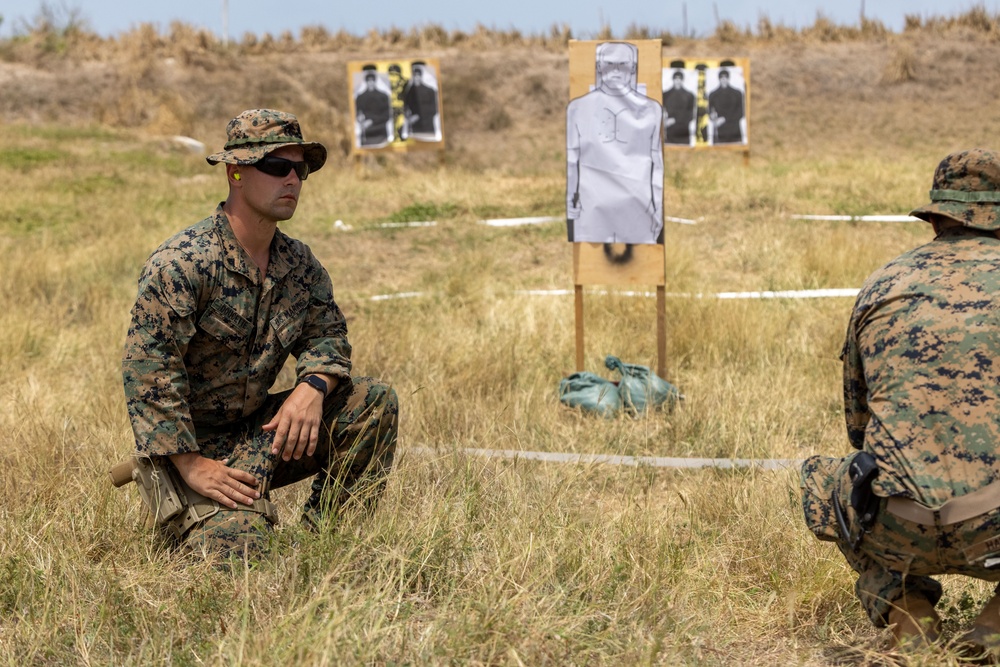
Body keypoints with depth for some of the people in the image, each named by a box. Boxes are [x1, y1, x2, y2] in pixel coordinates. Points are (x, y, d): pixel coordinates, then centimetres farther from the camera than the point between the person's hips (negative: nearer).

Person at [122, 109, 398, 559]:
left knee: (373, 403, -8)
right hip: (188, 440, -6)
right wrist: (190, 464, -26)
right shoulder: (181, 263, -19)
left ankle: (324, 536, 1)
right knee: (234, 545, -26)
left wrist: (312, 386, -15)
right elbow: (147, 367, -22)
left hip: (260, 429, 7)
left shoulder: (300, 264, 4)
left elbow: (326, 333, 10)